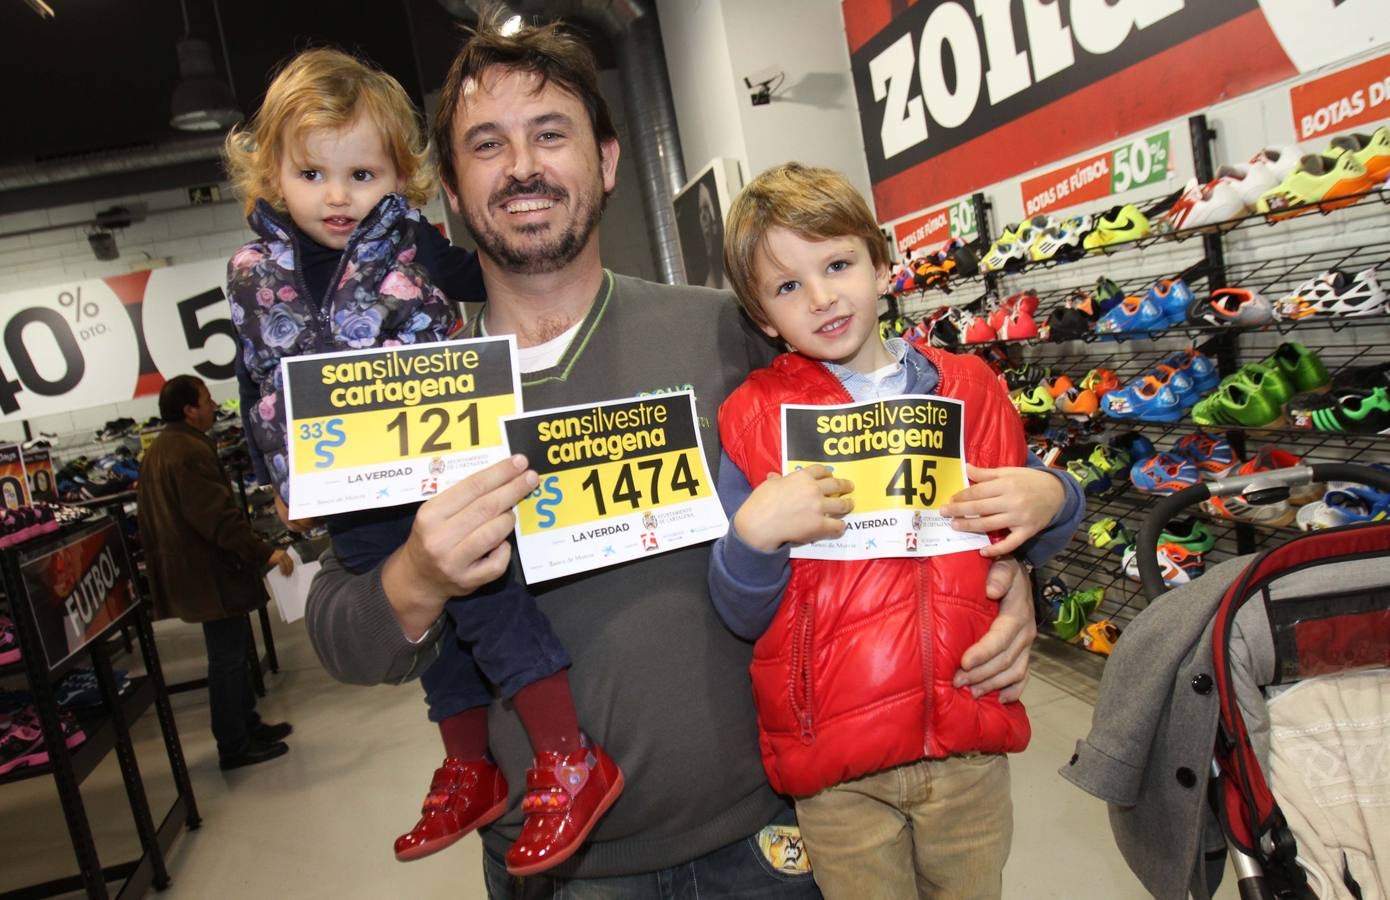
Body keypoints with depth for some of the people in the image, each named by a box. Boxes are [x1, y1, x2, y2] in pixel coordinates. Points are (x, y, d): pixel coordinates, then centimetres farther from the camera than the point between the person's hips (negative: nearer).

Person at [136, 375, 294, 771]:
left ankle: (246, 724, 30)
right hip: (211, 574, -11)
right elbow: (218, 517, -27)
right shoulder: (191, 451, -20)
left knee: (235, 651, 19)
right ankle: (233, 747, 8)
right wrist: (264, 553, -25)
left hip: (192, 570, 11)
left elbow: (166, 515, 21)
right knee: (228, 658, -1)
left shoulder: (159, 450, 14)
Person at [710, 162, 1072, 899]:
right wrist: (754, 531, -23)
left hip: (971, 744, 3)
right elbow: (742, 616, -4)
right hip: (836, 768, -2)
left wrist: (1048, 501, -6)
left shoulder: (970, 389, 3)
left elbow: (1023, 553, 15)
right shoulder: (753, 418, -5)